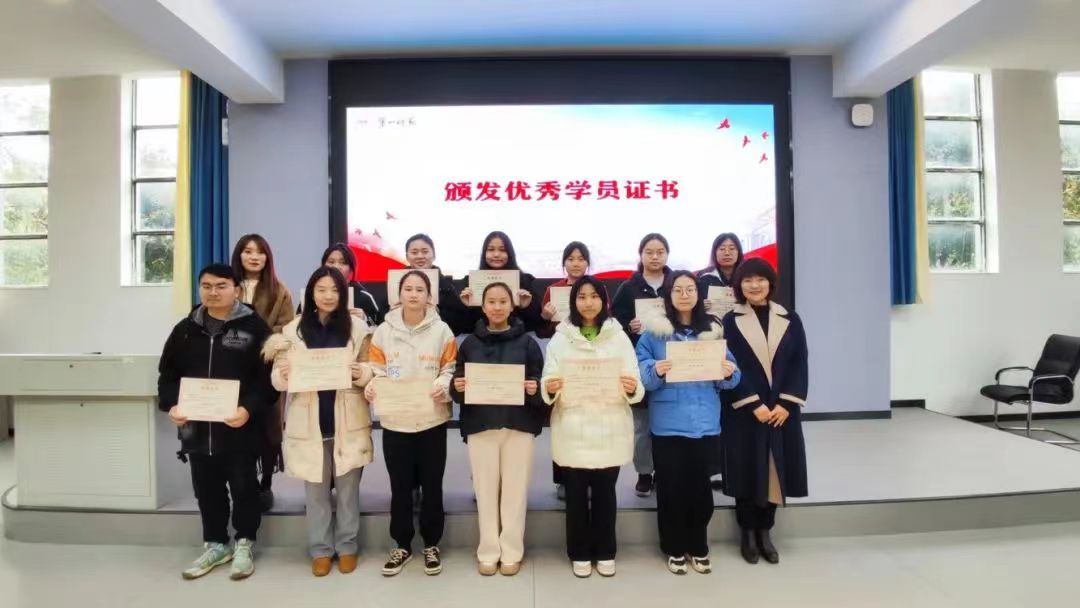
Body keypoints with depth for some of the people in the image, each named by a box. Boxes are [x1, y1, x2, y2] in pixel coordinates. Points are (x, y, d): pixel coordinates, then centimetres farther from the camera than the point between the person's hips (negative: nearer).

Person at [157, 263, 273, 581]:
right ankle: (215, 543, 34)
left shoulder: (254, 327, -6)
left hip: (240, 427, -4)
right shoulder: (186, 329, 9)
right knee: (207, 489, 16)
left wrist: (249, 408, -24)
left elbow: (267, 376, -11)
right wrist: (171, 405, -5)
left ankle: (244, 543, 27)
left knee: (243, 487, 9)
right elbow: (168, 374, 12)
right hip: (197, 428, 5)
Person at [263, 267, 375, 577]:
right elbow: (278, 379, 3)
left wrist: (363, 373, -20)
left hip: (348, 421, -1)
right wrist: (283, 374, -20)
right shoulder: (293, 330, 3)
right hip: (309, 422, 1)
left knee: (348, 489, 10)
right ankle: (320, 549, 27)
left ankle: (346, 547, 26)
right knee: (315, 491, 12)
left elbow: (373, 371, 3)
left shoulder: (358, 327, -1)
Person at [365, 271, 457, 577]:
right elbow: (376, 369, 2)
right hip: (395, 421, 1)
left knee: (432, 485, 10)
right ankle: (402, 546, 29)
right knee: (400, 487, 11)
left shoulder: (442, 331, -1)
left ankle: (431, 544, 28)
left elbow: (450, 369, 0)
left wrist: (443, 385, -19)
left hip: (432, 420, 0)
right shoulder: (384, 331, 0)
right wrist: (371, 386, -18)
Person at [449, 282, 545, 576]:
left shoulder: (527, 342, 4)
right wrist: (457, 387, -13)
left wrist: (534, 390, -17)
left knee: (515, 489, 4)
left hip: (519, 425, -1)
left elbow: (540, 384, 4)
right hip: (480, 425, 1)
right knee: (486, 490, 6)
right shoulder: (470, 343, 7)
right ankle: (488, 551, 19)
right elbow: (458, 383, 8)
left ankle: (512, 552, 17)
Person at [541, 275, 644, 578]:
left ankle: (605, 553, 27)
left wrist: (632, 388, -22)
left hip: (610, 428, 1)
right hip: (572, 429, 0)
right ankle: (580, 553, 24)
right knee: (576, 493, 7)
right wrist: (550, 388, -24)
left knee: (605, 492, 10)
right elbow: (547, 382, -2)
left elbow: (634, 383, 1)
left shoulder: (619, 336, 5)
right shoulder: (560, 338, 3)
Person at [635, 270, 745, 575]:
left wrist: (729, 373, -12)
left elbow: (728, 378, 9)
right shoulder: (654, 332, -1)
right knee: (671, 487, 4)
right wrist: (656, 371, -24)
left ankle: (698, 548, 26)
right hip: (668, 424, -2)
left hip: (704, 423, 2)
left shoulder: (713, 331, 8)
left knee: (700, 486, 8)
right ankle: (675, 549, 21)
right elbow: (641, 375, -5)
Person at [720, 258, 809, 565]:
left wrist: (786, 404, -9)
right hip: (743, 411, -2)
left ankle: (764, 532, 23)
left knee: (775, 469, 8)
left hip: (782, 409, 2)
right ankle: (748, 533, 18)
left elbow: (800, 364, 2)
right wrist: (754, 405, -13)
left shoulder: (790, 320, 6)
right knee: (747, 470, 3)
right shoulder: (731, 321, -1)